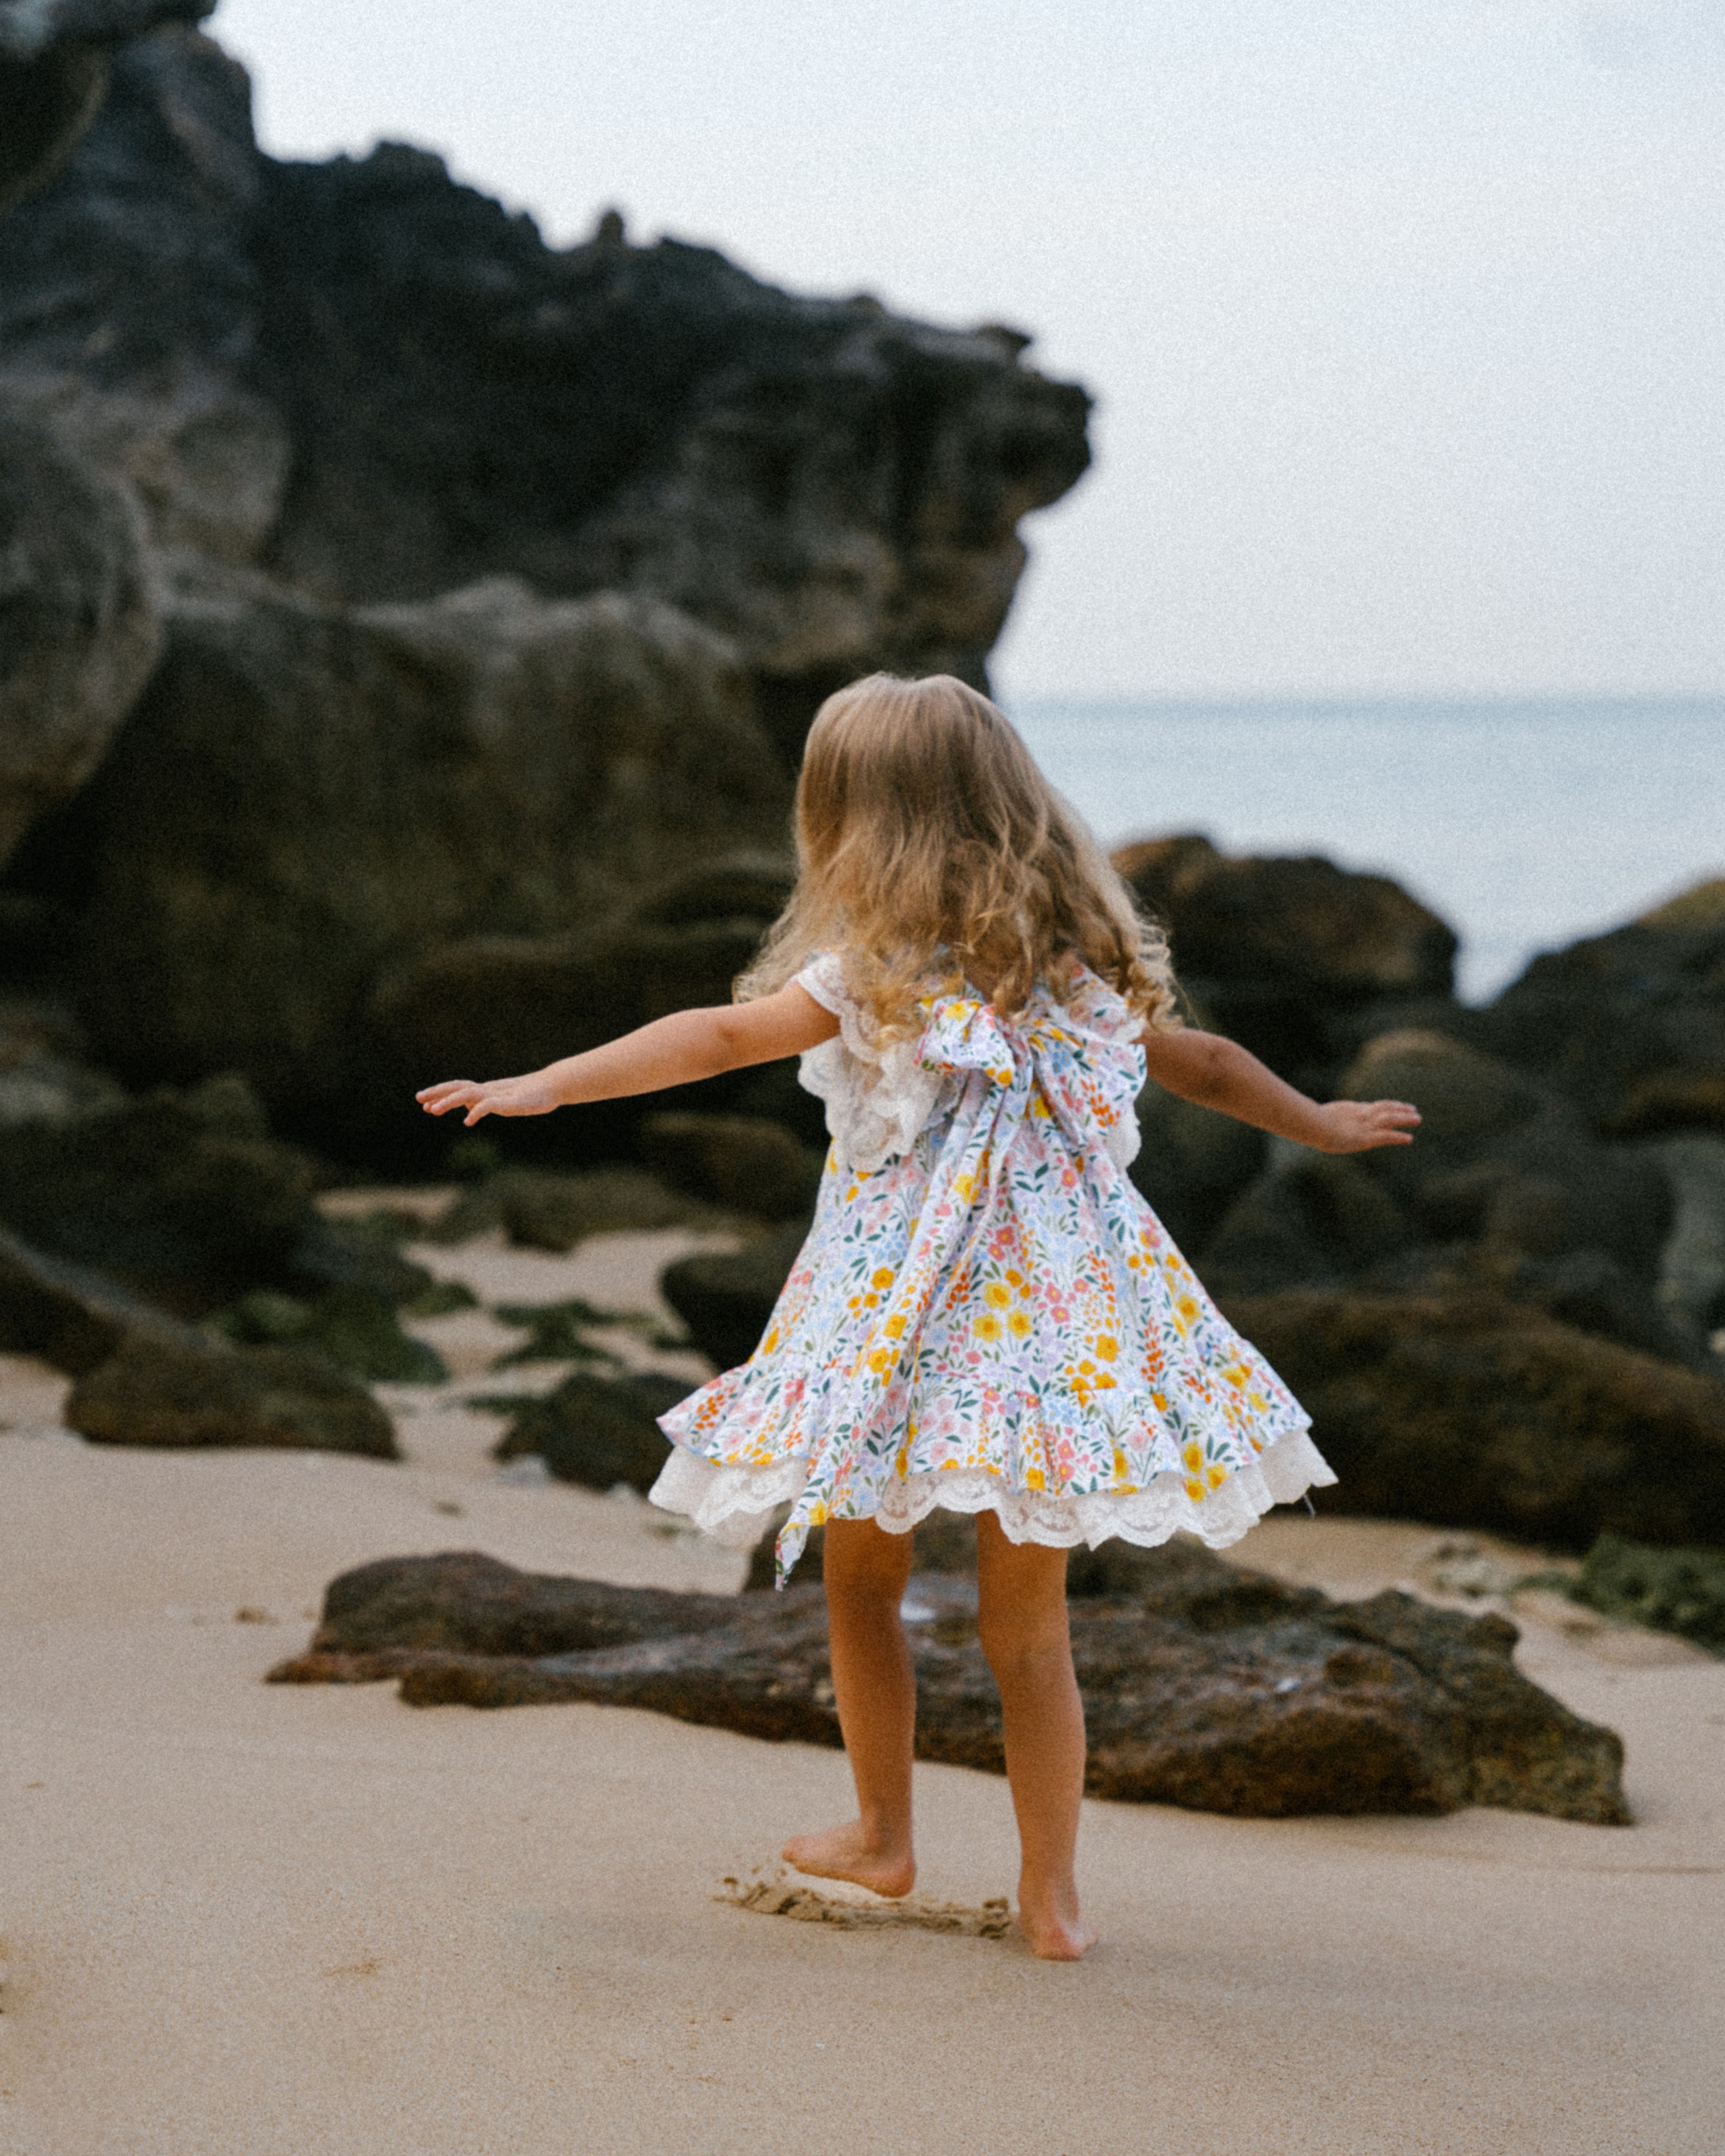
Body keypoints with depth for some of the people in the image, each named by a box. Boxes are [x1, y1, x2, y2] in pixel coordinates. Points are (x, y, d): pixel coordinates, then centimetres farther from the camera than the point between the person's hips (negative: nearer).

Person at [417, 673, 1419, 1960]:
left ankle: (883, 1837, 29)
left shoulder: (877, 971, -9)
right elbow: (1205, 1064, 20)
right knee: (1029, 1630, 11)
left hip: (906, 1315, -4)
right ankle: (1052, 1896, 13)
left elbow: (724, 1038, -20)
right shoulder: (1079, 961, 8)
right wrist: (1322, 1124, 38)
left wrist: (546, 1085, -23)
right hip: (1060, 1313, 4)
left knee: (861, 1582, 18)